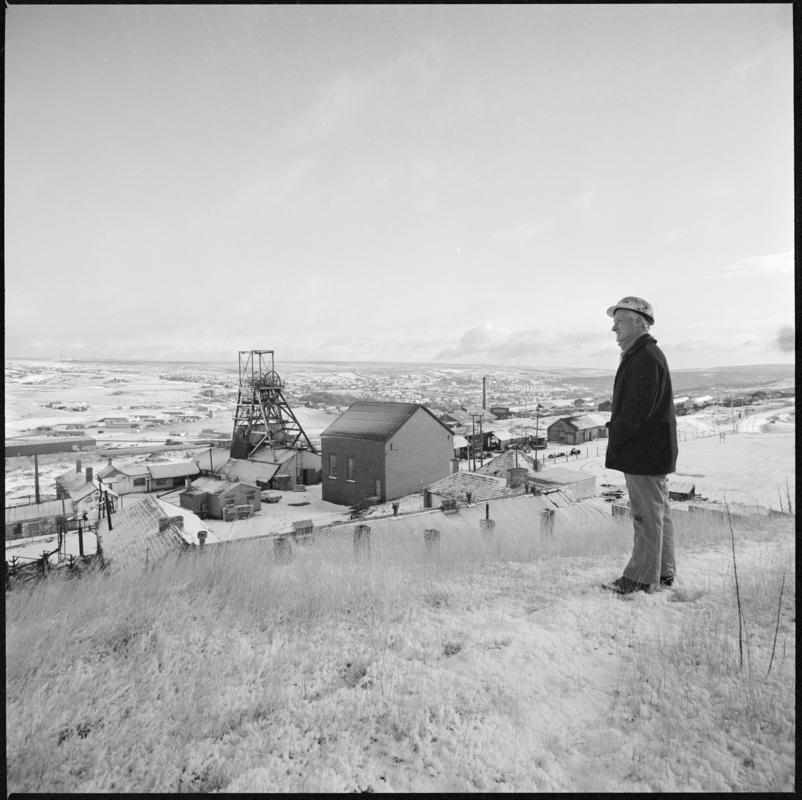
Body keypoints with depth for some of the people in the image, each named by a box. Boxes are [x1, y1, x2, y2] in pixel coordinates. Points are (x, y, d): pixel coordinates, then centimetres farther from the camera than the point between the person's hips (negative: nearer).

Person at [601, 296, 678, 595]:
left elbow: (638, 409, -23)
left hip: (645, 453, -11)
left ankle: (641, 578, 9)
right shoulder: (639, 355, 16)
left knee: (647, 515, -1)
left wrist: (615, 434, -11)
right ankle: (664, 572, 29)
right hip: (651, 452, 11)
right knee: (657, 512, 17)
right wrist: (617, 431, 9)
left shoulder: (646, 357, -18)